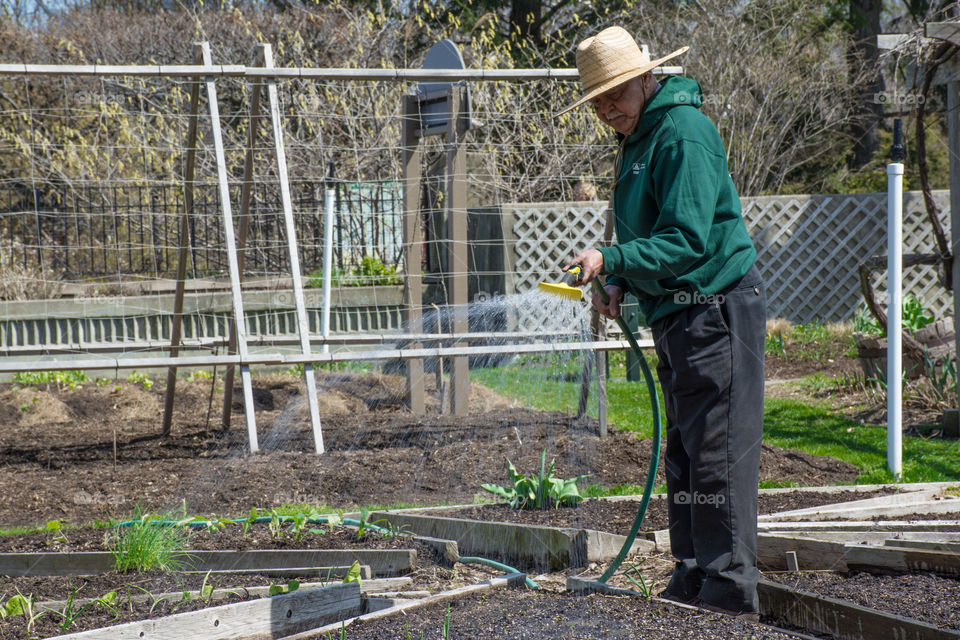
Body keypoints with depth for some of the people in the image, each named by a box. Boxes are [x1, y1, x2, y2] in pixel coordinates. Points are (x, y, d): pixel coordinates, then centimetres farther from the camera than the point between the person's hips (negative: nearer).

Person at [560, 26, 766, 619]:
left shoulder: (684, 133, -16)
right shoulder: (639, 136, 16)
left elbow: (688, 239, -23)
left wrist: (610, 260, -28)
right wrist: (622, 284, 9)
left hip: (716, 309, -10)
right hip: (678, 316, 10)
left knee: (718, 454, -9)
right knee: (684, 454, 14)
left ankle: (731, 593, -6)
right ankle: (691, 584, 21)